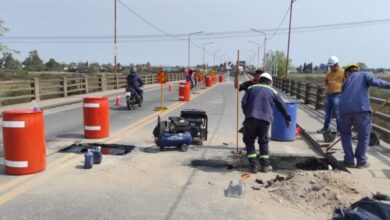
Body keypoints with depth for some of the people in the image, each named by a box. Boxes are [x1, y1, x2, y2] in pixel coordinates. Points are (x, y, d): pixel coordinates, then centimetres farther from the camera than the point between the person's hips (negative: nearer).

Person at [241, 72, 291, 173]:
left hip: (251, 118, -1)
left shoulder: (251, 88, 15)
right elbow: (282, 106, 20)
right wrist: (287, 118, 34)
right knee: (263, 142, 21)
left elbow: (243, 102, 4)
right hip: (265, 120, 1)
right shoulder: (272, 91, 18)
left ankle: (253, 165, 6)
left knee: (249, 141, 14)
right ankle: (265, 165, 17)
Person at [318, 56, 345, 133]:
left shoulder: (343, 72, -3)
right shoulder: (329, 73, 15)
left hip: (337, 95, -6)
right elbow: (326, 82, 25)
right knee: (328, 112, 14)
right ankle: (325, 128, 25)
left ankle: (340, 129, -2)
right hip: (329, 95, 6)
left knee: (338, 113, -8)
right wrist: (326, 83, 1)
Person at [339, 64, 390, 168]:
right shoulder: (365, 74, 21)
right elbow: (374, 81, -3)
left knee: (345, 134, 24)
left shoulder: (345, 82, 31)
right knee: (364, 136, 16)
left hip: (345, 109, 3)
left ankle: (349, 160, 22)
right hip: (361, 109, -3)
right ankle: (361, 161, 16)